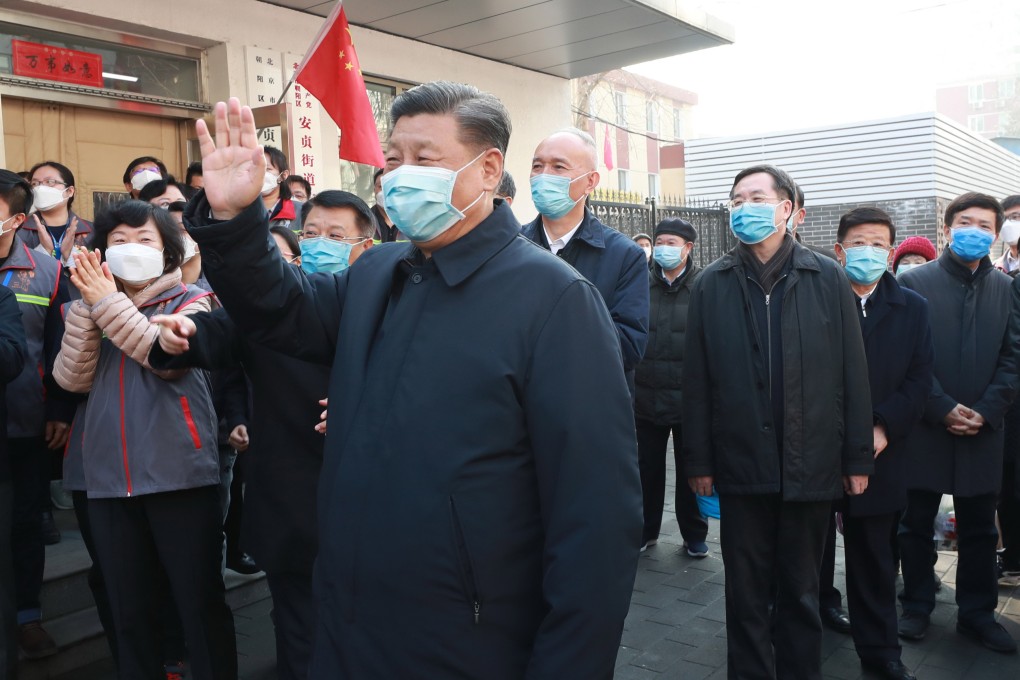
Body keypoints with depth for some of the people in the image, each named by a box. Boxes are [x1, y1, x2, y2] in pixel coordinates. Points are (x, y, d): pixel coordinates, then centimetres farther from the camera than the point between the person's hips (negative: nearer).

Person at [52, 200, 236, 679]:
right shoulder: (93, 307, 13)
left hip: (180, 475, -4)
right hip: (109, 479, 5)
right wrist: (88, 306, -9)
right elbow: (71, 378, -1)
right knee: (127, 609, 14)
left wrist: (110, 302, -16)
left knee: (200, 601, 1)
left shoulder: (190, 301, 1)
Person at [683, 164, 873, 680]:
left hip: (810, 465, 0)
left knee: (800, 590, 15)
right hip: (742, 466, 0)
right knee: (746, 592, 11)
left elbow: (853, 373, 1)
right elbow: (696, 380, -1)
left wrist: (858, 458, 0)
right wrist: (697, 461, -2)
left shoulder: (827, 278, 0)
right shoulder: (712, 284, 0)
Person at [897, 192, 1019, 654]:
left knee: (979, 529, 12)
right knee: (916, 524, 8)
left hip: (982, 430, 3)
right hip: (925, 427, -2)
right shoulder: (915, 282, -3)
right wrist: (942, 409, -12)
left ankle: (977, 613, 26)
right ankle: (916, 607, 23)